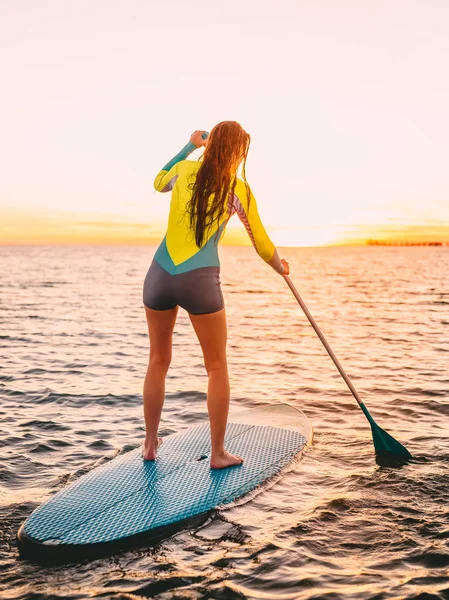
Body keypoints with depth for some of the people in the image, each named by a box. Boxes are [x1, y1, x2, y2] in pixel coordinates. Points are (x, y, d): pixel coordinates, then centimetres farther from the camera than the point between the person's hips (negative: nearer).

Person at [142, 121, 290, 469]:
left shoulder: (185, 170, 7)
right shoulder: (238, 190, 0)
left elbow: (159, 182, 32)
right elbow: (263, 246, 8)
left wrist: (189, 146, 33)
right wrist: (280, 266, 28)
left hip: (160, 275, 4)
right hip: (200, 281, -4)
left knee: (158, 362, 18)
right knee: (217, 367, 10)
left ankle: (150, 444, 28)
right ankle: (218, 454, 15)